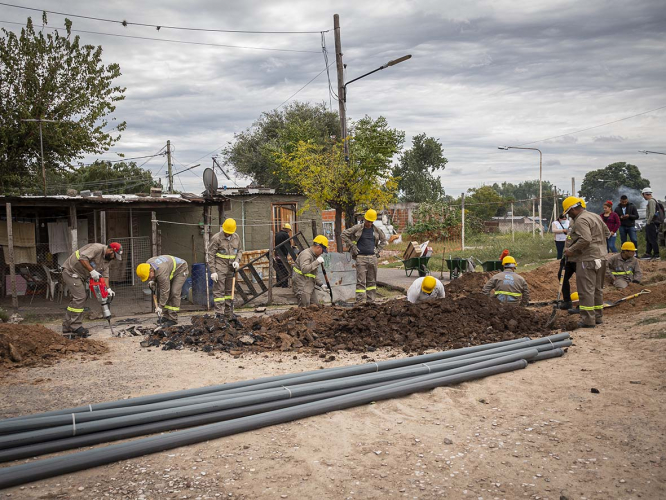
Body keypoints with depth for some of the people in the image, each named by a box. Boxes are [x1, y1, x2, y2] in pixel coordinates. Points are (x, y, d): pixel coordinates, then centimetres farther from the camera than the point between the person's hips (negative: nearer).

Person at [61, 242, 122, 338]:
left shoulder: (108, 259, 7)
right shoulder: (97, 248, -22)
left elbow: (105, 275, 4)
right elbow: (82, 258, -32)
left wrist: (108, 289, -9)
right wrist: (92, 271, -32)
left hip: (80, 276, 10)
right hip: (71, 272, -10)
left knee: (78, 299, 9)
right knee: (80, 297, -14)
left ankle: (67, 328, 15)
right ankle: (75, 327, -8)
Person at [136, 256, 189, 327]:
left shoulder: (162, 272, -38)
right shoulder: (147, 264, -13)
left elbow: (165, 291, -33)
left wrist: (160, 306, -28)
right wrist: (152, 281, -9)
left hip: (180, 270, -10)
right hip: (171, 270, 10)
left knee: (174, 293, -19)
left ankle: (173, 319, -16)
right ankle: (167, 316, 7)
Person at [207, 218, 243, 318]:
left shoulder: (236, 237, 7)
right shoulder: (216, 238, -9)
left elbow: (239, 251, 18)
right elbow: (211, 255, -10)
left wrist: (237, 261, -3)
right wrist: (213, 271, -14)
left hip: (231, 269, 6)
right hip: (219, 269, -6)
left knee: (229, 290, 11)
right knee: (219, 291, -5)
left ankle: (228, 312, 18)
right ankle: (219, 314, -5)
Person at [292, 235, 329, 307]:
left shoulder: (315, 256, 18)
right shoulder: (306, 254, -14)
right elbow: (304, 269, -31)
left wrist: (321, 284, 13)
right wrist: (317, 262, -26)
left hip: (310, 286, 10)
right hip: (301, 286, -10)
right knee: (304, 308, -11)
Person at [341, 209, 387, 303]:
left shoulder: (376, 230, 9)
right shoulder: (358, 228, -3)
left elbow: (383, 239, 25)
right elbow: (344, 234, -1)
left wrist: (378, 249, 12)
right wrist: (352, 246, -4)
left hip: (373, 257, 5)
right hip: (361, 257, -5)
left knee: (372, 280, 9)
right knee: (361, 281, -7)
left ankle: (370, 301, 17)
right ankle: (360, 301, -7)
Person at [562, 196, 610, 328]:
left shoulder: (581, 220, -14)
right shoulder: (595, 216, 17)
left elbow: (585, 239, -25)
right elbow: (607, 233, 22)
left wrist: (571, 250, -17)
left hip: (587, 259, -10)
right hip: (601, 257, 10)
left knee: (586, 290, -7)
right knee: (597, 289, 16)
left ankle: (588, 320, -6)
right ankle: (598, 317, 24)